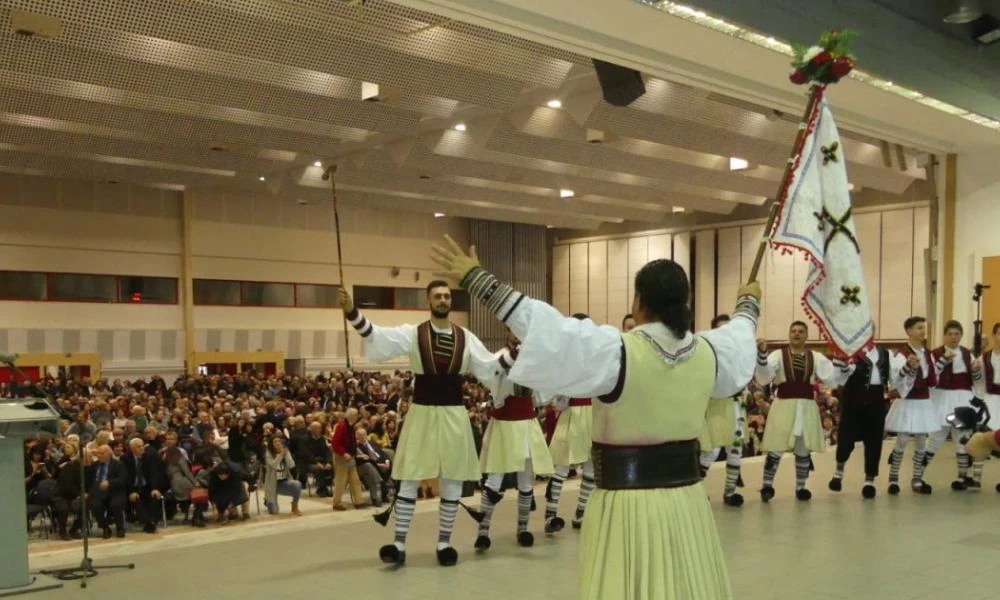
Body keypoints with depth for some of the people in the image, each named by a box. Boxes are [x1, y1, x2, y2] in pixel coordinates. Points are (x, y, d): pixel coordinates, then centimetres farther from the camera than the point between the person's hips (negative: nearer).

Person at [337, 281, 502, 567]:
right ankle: (399, 543, 9)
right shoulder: (412, 334, -3)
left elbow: (490, 368, 8)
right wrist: (351, 311, -32)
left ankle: (444, 542, 20)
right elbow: (376, 336, -17)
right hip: (422, 413, -2)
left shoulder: (465, 337, 4)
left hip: (454, 414, 2)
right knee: (409, 480, 1)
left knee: (452, 481, 7)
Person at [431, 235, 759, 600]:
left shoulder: (616, 352, -18)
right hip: (687, 502, 5)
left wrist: (476, 279, -17)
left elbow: (539, 324, -22)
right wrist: (749, 302, 47)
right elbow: (740, 334, 24)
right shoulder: (708, 352, 1)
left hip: (629, 507, -5)